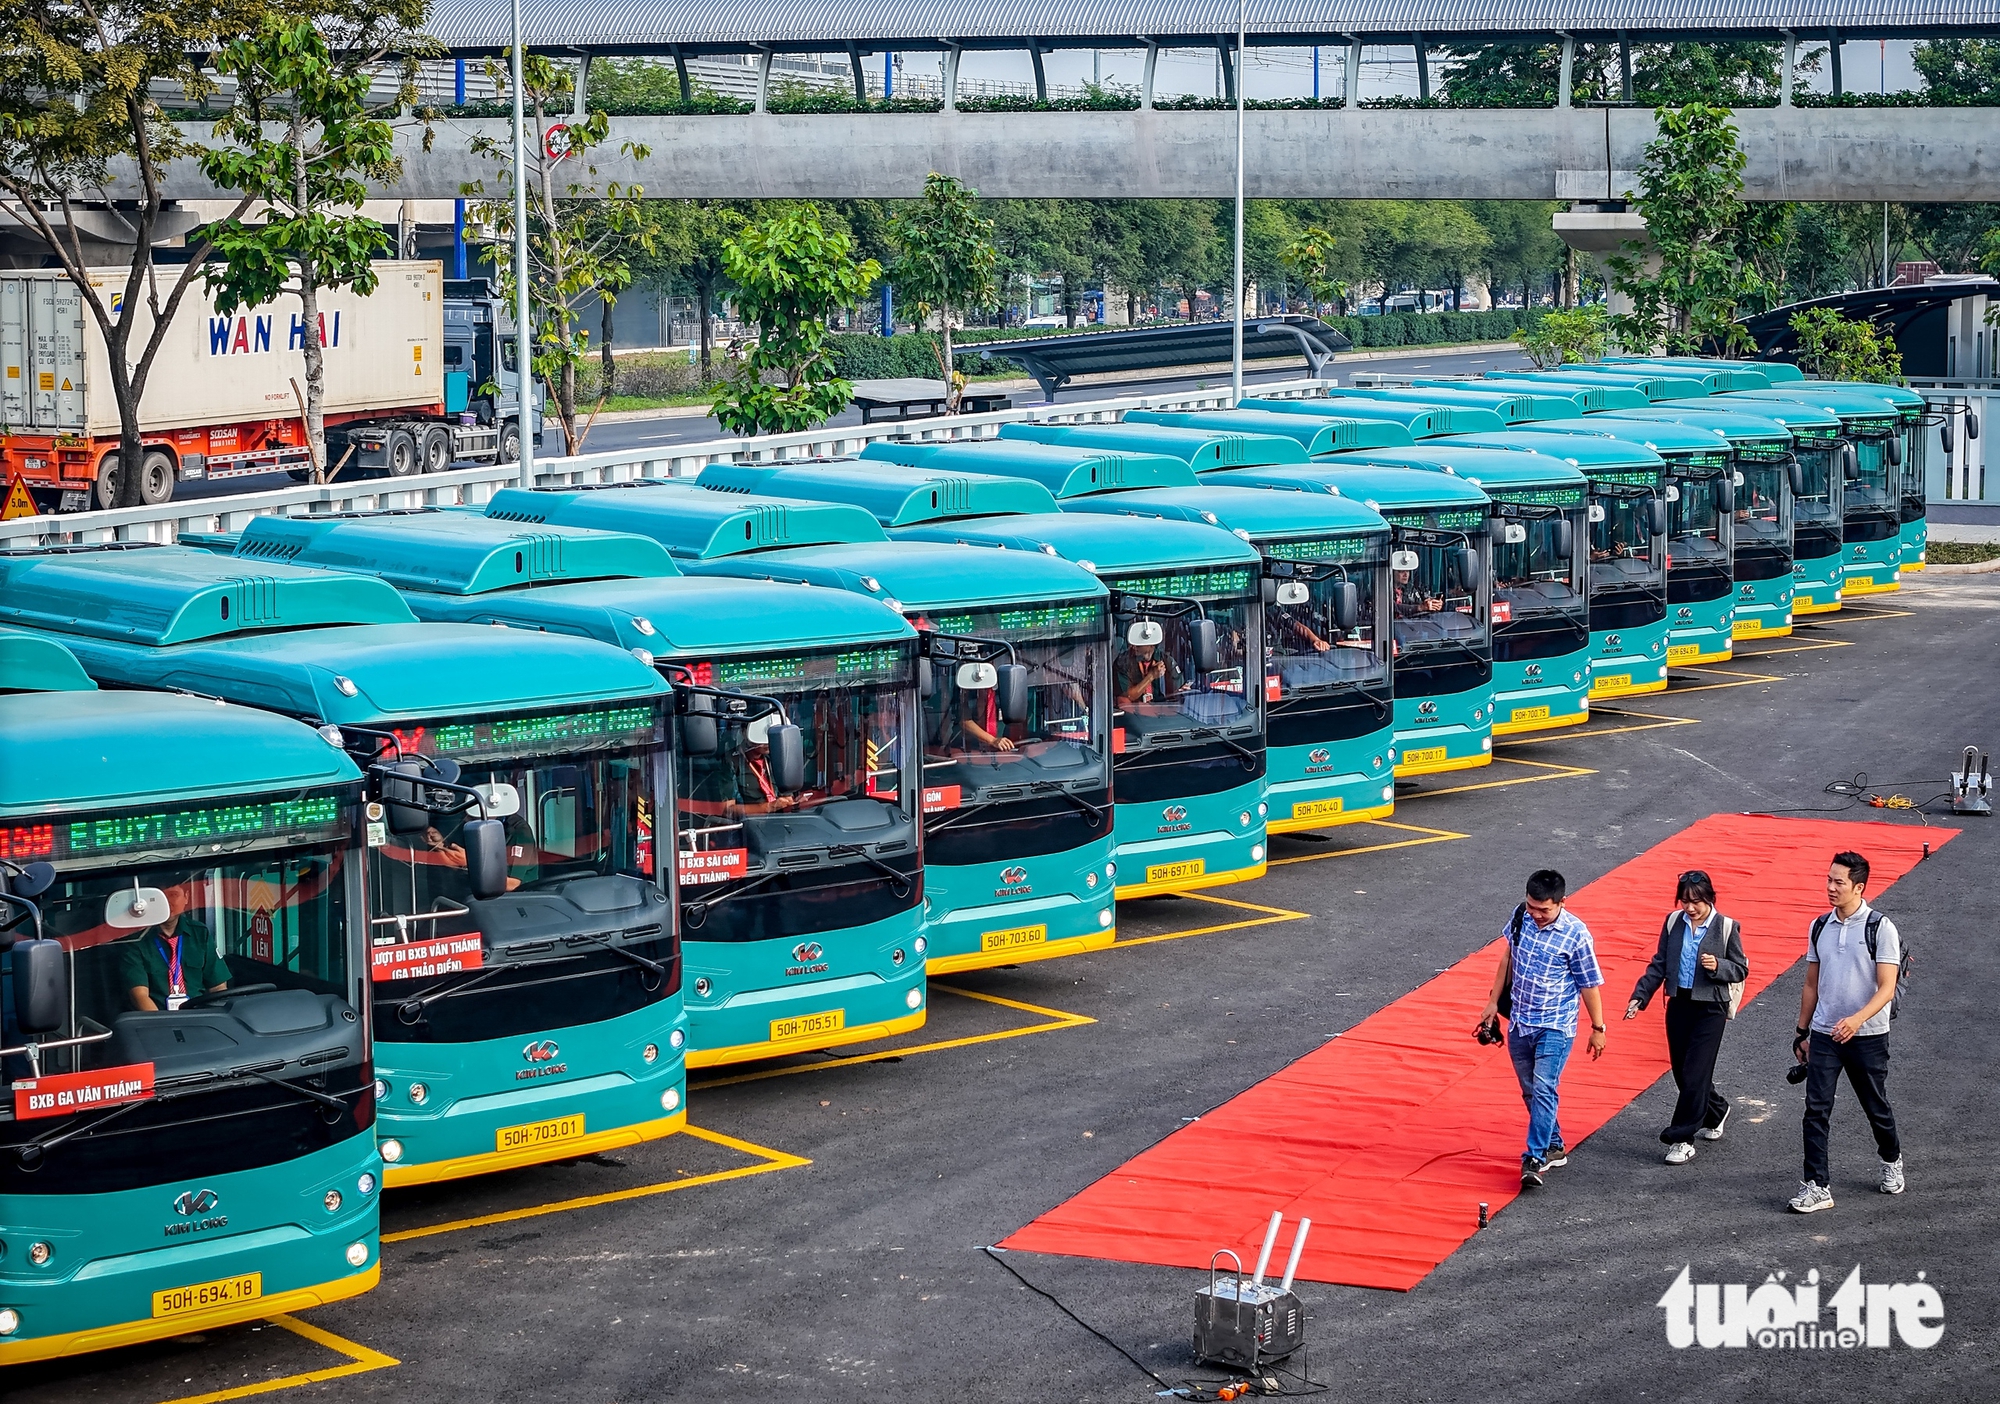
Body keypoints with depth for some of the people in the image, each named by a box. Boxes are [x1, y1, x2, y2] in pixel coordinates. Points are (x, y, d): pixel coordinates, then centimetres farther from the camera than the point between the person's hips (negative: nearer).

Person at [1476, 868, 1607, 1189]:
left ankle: (1535, 1159, -12)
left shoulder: (1576, 935, -17)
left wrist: (1598, 1028, -1)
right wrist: (1494, 1001, 15)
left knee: (1543, 1089, -14)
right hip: (1519, 1022, 6)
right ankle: (1554, 1147, 28)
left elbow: (1589, 984, -8)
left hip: (1555, 1027, -6)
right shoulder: (1520, 916, -4)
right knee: (1531, 1091, 13)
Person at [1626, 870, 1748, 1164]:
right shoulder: (1673, 922, 3)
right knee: (1682, 1073, 13)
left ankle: (1681, 1140, -3)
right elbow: (1659, 965, 9)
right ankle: (1716, 1112, 39)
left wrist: (1718, 966, -23)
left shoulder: (1726, 928, -7)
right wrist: (1639, 997, 1)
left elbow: (1741, 970, -3)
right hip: (1678, 1005, 5)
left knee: (1694, 1075, -7)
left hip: (1710, 1009, -5)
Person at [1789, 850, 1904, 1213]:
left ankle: (1891, 1160, 40)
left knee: (1876, 1107, 13)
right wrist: (1802, 1033, 14)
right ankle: (1817, 1186, -3)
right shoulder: (1820, 927, 5)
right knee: (1816, 1110, -6)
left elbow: (1887, 988, -16)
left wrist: (1857, 1019, -31)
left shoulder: (1880, 928, -11)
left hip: (1868, 1037, -3)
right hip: (1824, 1034, 3)